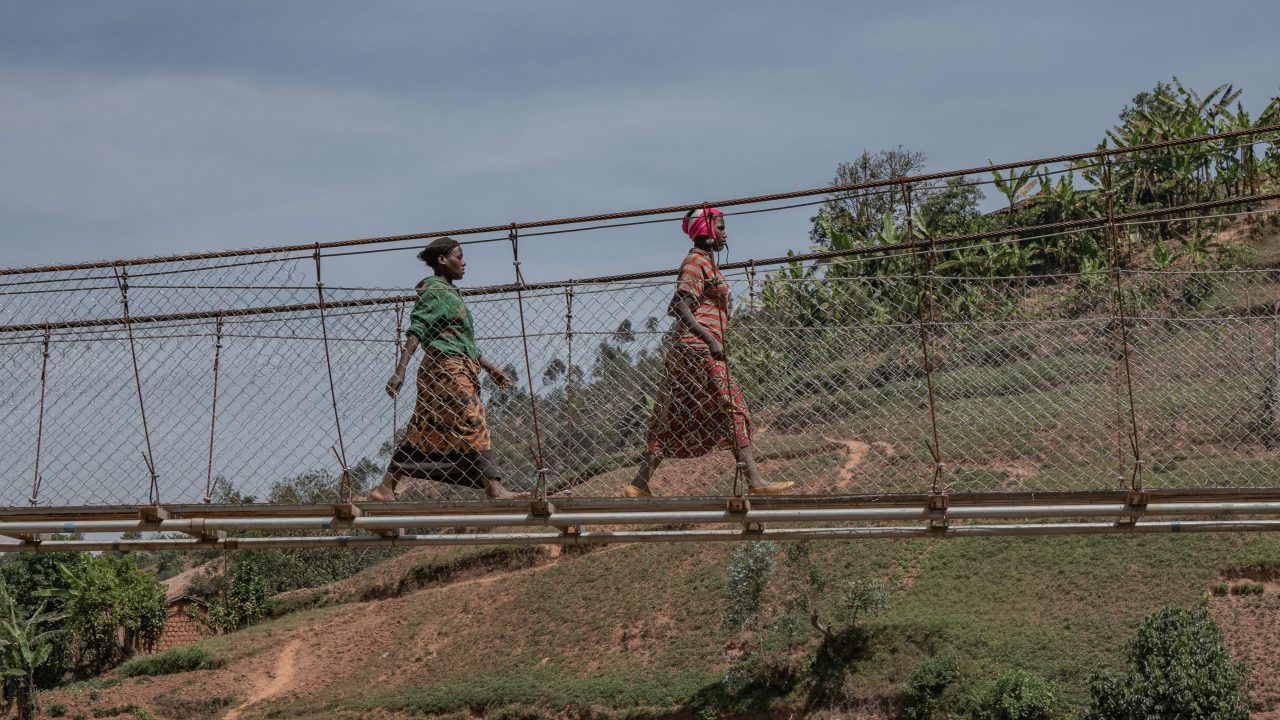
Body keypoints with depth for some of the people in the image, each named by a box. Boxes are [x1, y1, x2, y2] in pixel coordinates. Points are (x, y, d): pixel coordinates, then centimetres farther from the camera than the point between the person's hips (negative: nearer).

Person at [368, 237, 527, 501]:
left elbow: (464, 341, 27)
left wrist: (489, 368, 27)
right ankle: (494, 489, -14)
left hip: (459, 370, 10)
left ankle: (385, 489, 6)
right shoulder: (434, 292, -7)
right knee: (474, 425, -11)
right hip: (446, 369, -10)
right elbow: (415, 332, -17)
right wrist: (399, 371, -25)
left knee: (423, 433, 6)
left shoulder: (450, 294, 23)